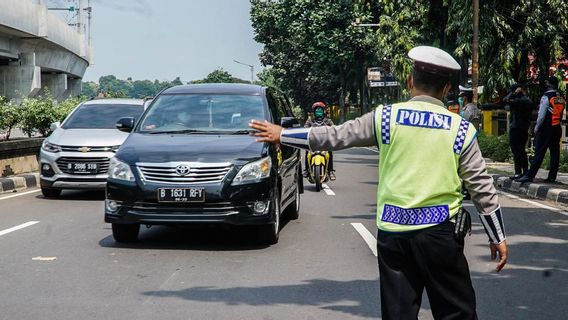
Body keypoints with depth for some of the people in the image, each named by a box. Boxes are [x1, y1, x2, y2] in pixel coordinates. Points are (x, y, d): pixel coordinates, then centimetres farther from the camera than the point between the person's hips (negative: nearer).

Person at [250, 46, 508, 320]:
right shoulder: (461, 130, 0)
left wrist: (282, 134, 17)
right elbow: (482, 187, 1)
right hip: (439, 231, -1)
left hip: (392, 230, 2)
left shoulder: (386, 118, 0)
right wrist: (498, 237, 10)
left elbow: (334, 136, 5)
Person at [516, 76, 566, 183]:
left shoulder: (546, 97, -11)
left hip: (546, 128, -6)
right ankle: (552, 177, 10)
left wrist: (536, 127, -3)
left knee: (539, 153, -8)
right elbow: (561, 114, 12)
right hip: (557, 128, 6)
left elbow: (542, 115, -12)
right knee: (555, 152, 8)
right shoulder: (561, 98, 9)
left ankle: (529, 176, -10)